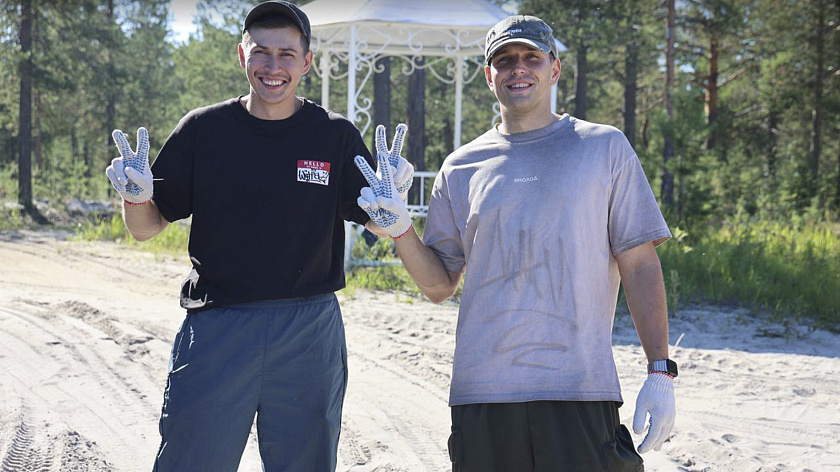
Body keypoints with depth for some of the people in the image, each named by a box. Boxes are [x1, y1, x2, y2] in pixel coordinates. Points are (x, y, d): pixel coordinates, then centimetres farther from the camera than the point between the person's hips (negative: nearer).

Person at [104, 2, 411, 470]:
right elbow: (148, 227, 8)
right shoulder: (203, 130, 4)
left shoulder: (336, 136, 4)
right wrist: (136, 196, -13)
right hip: (216, 329, -1)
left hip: (310, 334, 1)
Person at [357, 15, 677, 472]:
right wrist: (399, 230, -4)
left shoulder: (604, 148, 7)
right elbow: (438, 285, 14)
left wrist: (660, 371, -4)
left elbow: (640, 266, 4)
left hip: (579, 388, -2)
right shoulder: (462, 167, 13)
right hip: (481, 391, 2)